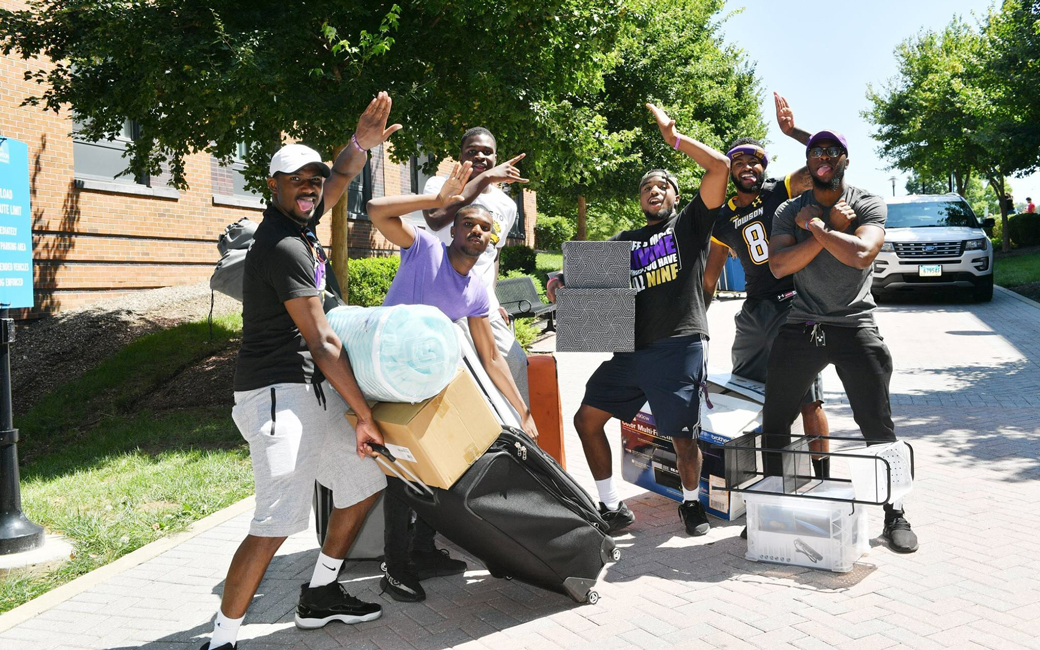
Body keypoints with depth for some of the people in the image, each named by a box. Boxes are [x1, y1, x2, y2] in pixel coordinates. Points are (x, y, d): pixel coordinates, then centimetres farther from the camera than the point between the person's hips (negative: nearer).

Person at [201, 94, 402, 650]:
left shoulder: (298, 225, 11)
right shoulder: (283, 248, -17)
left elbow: (339, 181, 30)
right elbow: (322, 344, -17)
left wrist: (360, 144, 9)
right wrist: (365, 416, -12)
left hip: (312, 392, 10)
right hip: (277, 394, -10)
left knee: (364, 481, 16)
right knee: (277, 523, -17)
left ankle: (319, 596, 29)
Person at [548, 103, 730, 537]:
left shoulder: (690, 224, 9)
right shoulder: (624, 241, 22)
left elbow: (720, 167, -2)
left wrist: (674, 137, 2)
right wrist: (563, 283, -4)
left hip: (680, 347, -5)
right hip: (630, 350, 5)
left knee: (684, 438, -2)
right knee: (586, 420, 2)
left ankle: (691, 503, 28)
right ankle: (611, 507, 16)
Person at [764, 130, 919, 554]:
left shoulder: (868, 204, 0)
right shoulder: (789, 211, 7)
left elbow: (861, 254, -20)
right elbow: (779, 265, -10)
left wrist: (814, 225, -12)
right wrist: (831, 227, -12)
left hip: (855, 326, -2)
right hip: (800, 328, 3)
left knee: (878, 428, 0)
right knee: (775, 423, 6)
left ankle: (894, 515, 15)